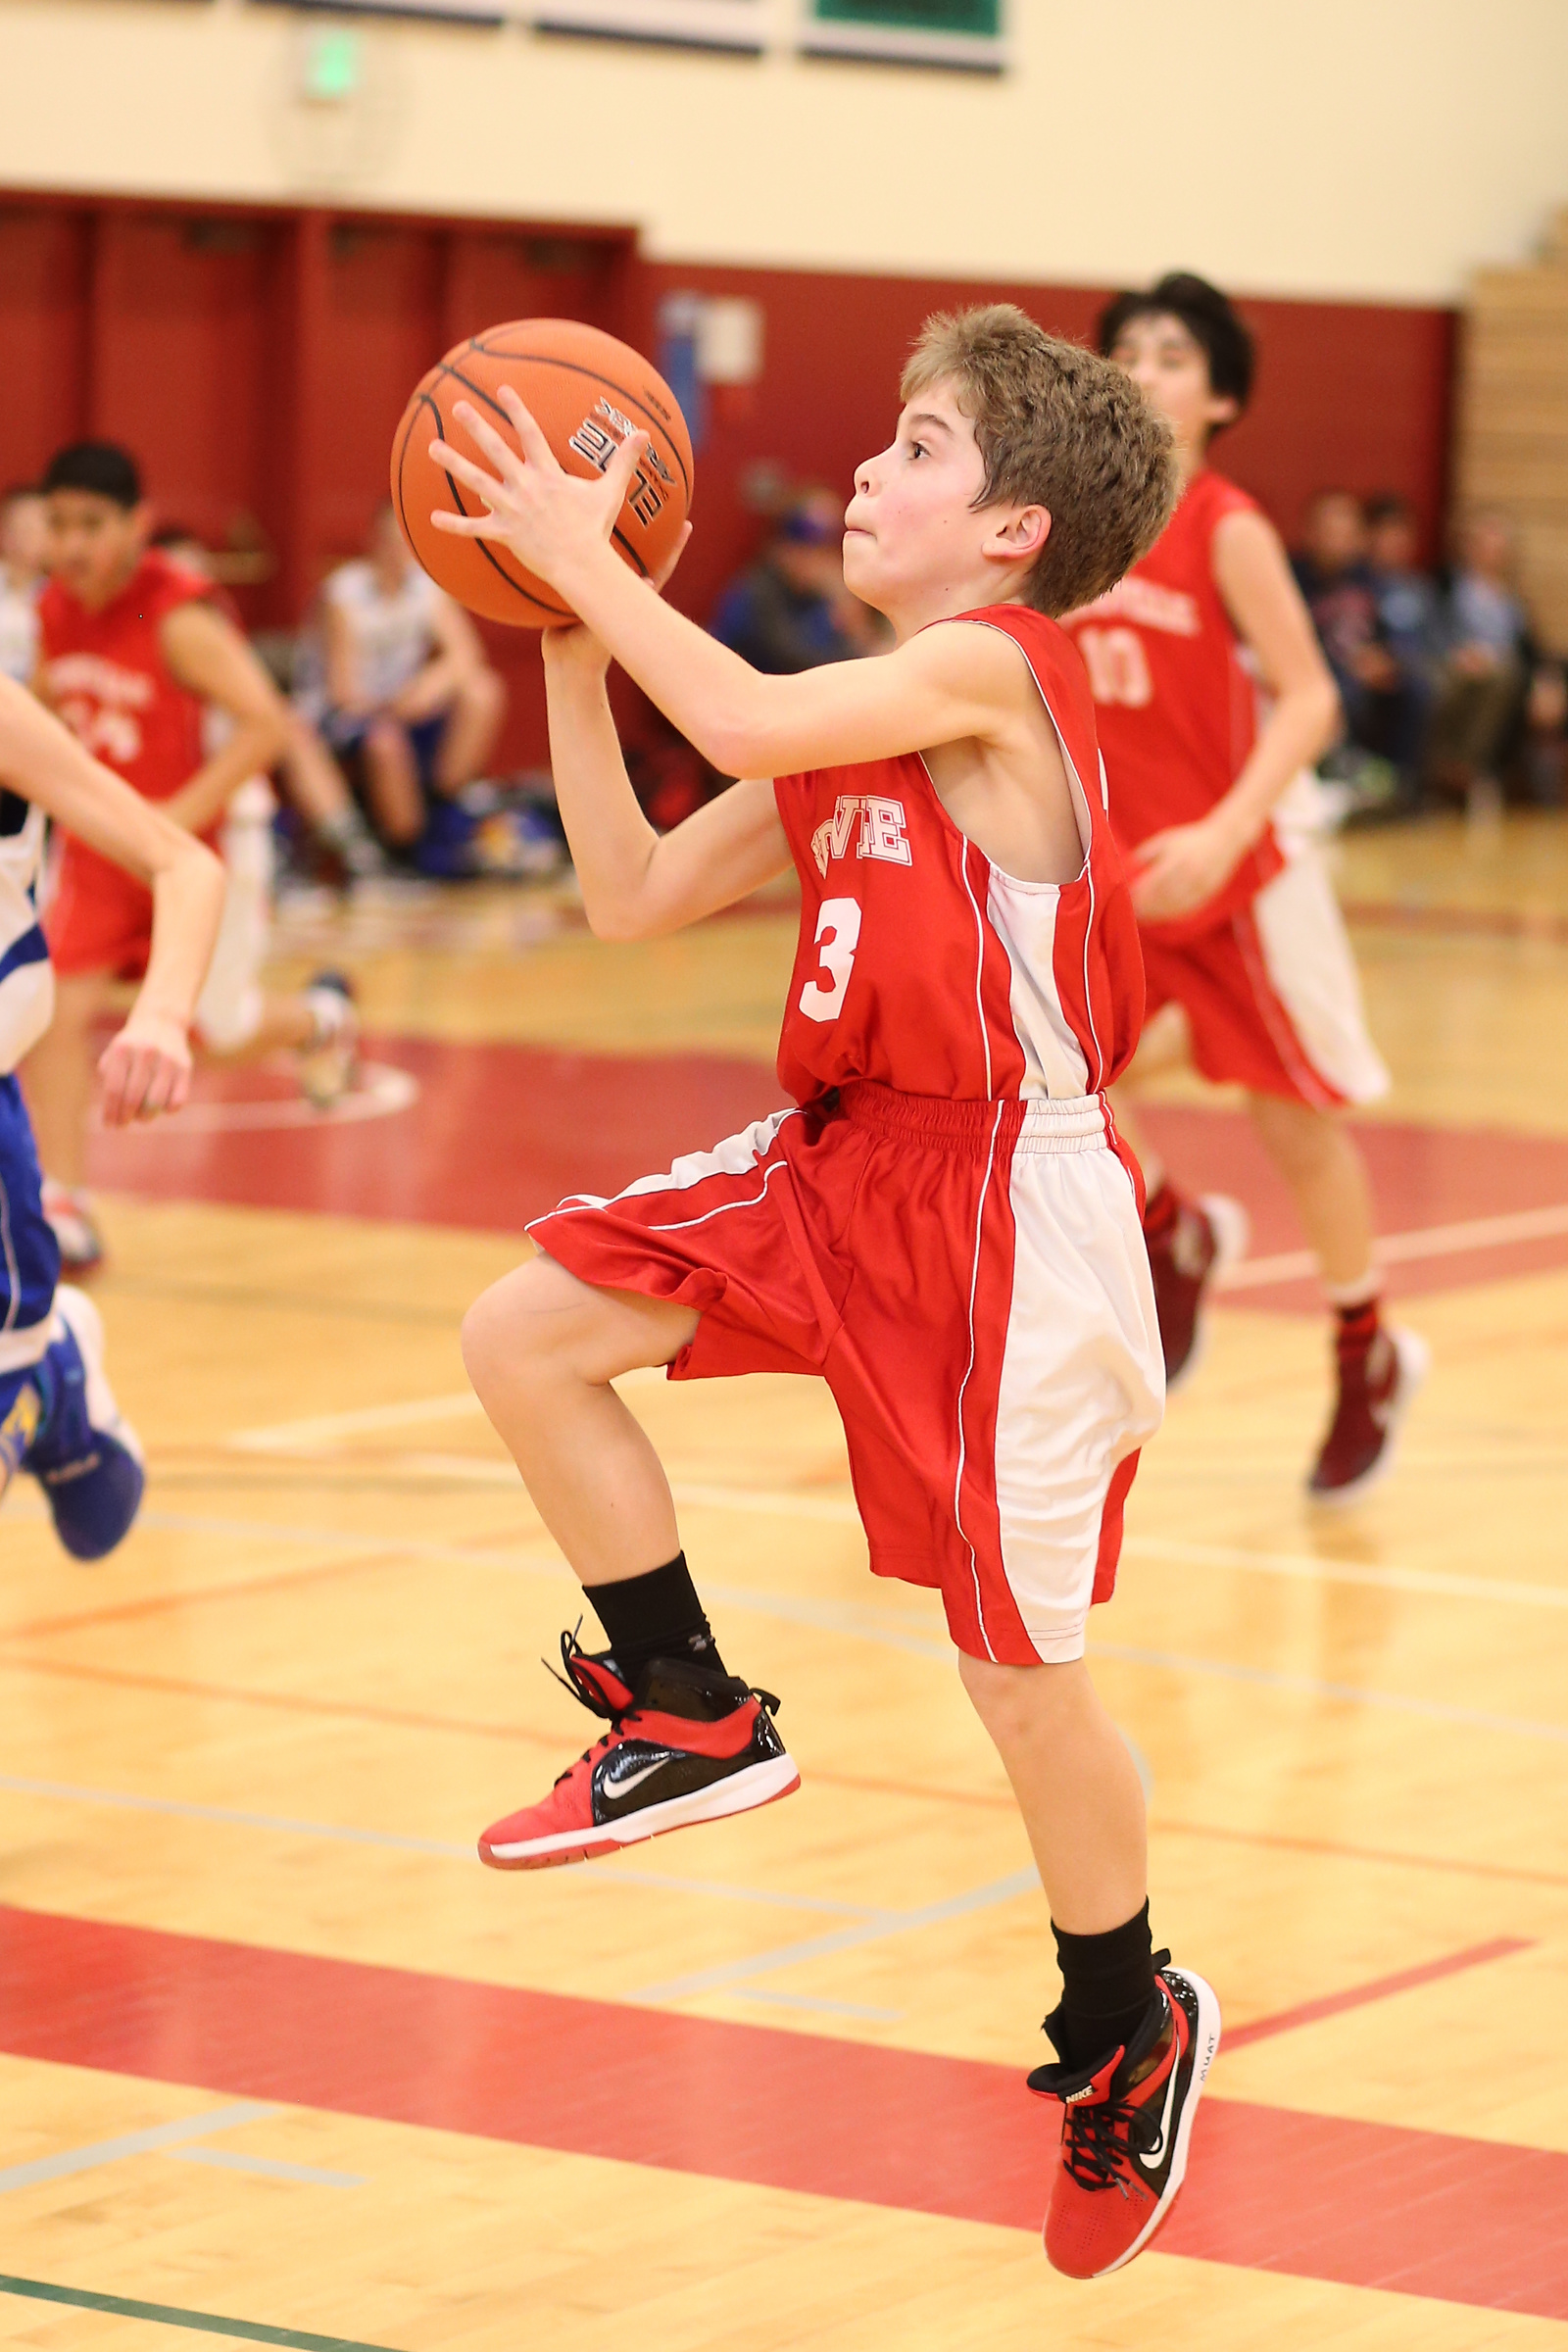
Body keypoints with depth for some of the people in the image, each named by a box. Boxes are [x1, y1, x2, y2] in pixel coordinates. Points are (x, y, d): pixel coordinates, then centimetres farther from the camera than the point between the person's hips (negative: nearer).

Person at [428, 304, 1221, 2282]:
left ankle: (1126, 2039, 25)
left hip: (1007, 1202, -8)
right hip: (844, 1163, 8)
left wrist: (587, 555, -22)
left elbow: (748, 723, -33)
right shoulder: (855, 730, 10)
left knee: (1021, 1672, 2)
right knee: (525, 1337, -3)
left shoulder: (989, 664, -16)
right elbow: (635, 893, 10)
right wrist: (566, 645, 4)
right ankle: (690, 1718, 13)